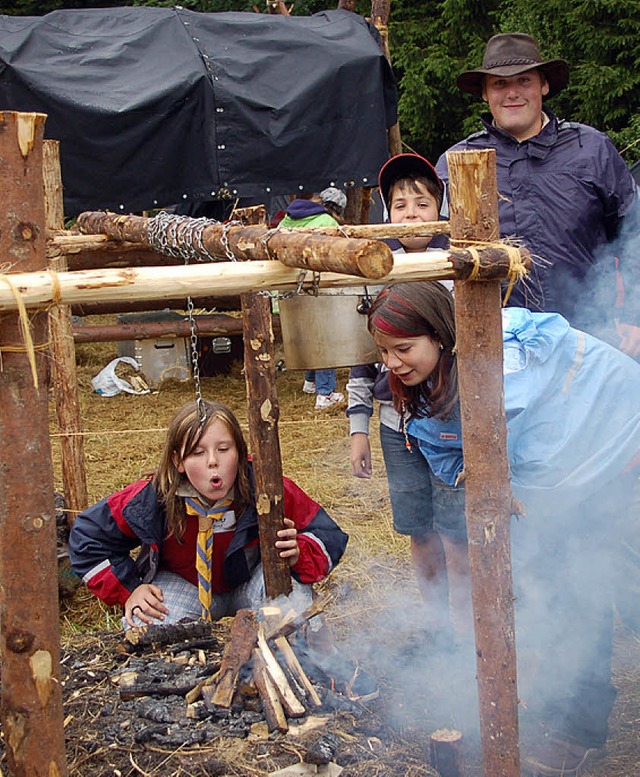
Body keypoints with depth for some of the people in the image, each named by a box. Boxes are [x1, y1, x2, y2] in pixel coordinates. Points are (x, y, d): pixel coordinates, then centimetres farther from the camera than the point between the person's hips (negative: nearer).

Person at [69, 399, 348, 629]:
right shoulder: (152, 500, -25)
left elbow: (330, 536, -16)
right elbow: (86, 537, -8)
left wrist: (298, 553, -38)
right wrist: (130, 589, -15)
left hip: (250, 586, -1)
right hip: (185, 587, 1)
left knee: (286, 578, -34)